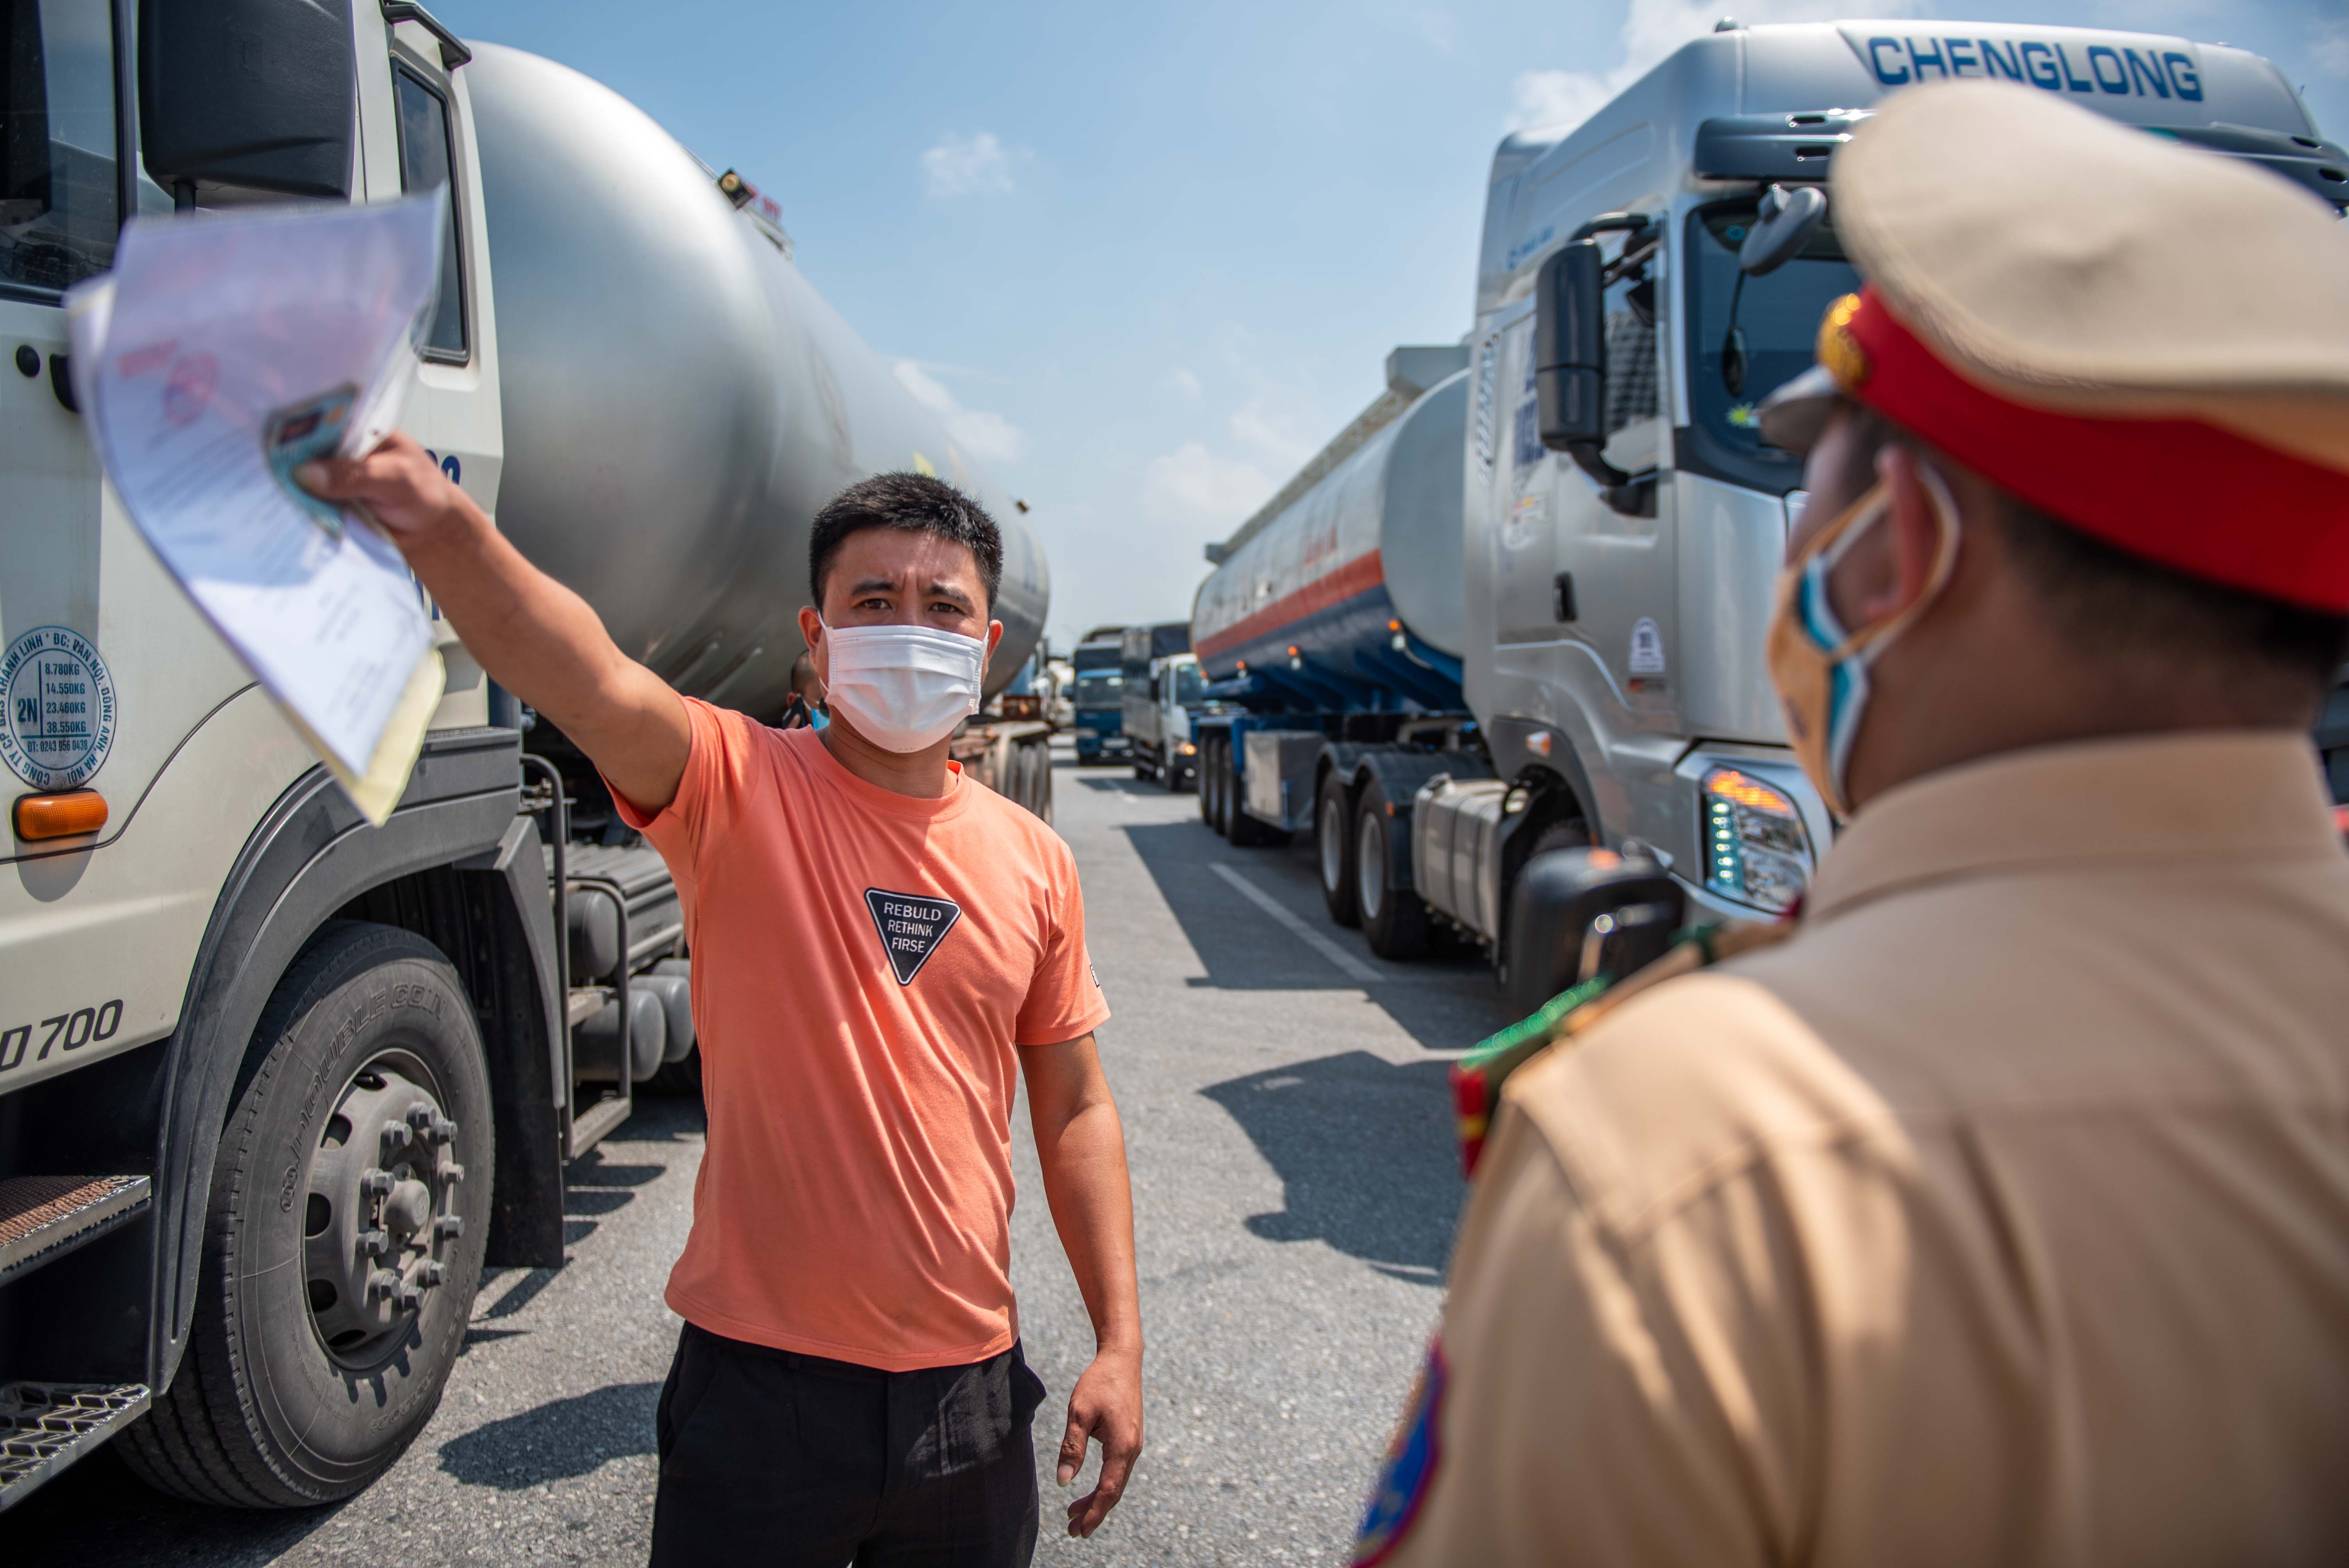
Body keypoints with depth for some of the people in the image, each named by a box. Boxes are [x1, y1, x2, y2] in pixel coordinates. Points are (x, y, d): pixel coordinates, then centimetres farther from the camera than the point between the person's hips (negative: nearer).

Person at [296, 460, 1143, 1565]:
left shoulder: (1034, 861, 1)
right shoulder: (738, 789, -9)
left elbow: (1075, 1110, 7)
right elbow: (585, 680, -31)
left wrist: (1120, 1343, 4)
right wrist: (440, 524, -50)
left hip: (969, 1385, 4)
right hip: (764, 1379, -3)